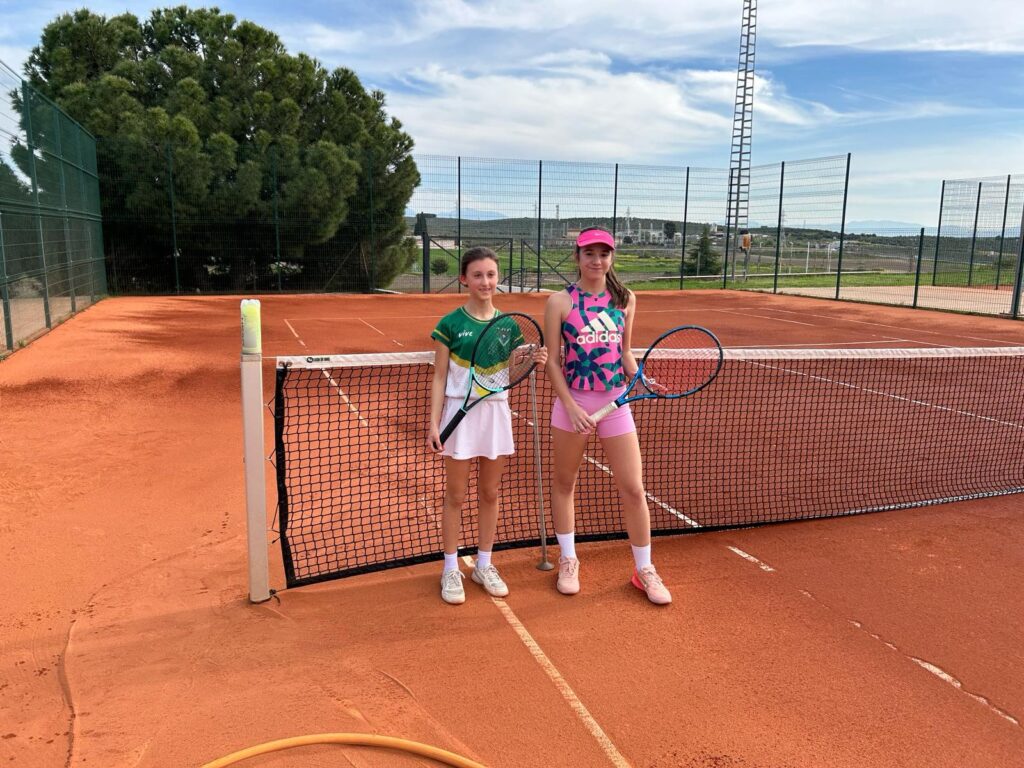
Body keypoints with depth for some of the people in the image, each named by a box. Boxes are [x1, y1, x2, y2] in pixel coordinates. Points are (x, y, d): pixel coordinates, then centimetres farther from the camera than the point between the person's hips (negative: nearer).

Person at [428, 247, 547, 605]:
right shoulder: (450, 324, -7)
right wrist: (434, 424, -10)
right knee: (455, 495, 5)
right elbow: (439, 378, -5)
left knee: (489, 493, 12)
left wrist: (532, 362, -9)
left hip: (496, 412, 4)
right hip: (460, 413, -3)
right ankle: (451, 569, 19)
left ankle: (484, 565, 26)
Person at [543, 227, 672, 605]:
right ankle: (568, 560, 32)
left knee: (633, 489, 2)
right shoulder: (560, 301, -4)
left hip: (615, 402, 2)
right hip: (572, 403, -1)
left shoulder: (625, 298, 5)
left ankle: (644, 570, 20)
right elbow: (552, 360, -5)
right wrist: (571, 407, -13)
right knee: (564, 483, 12)